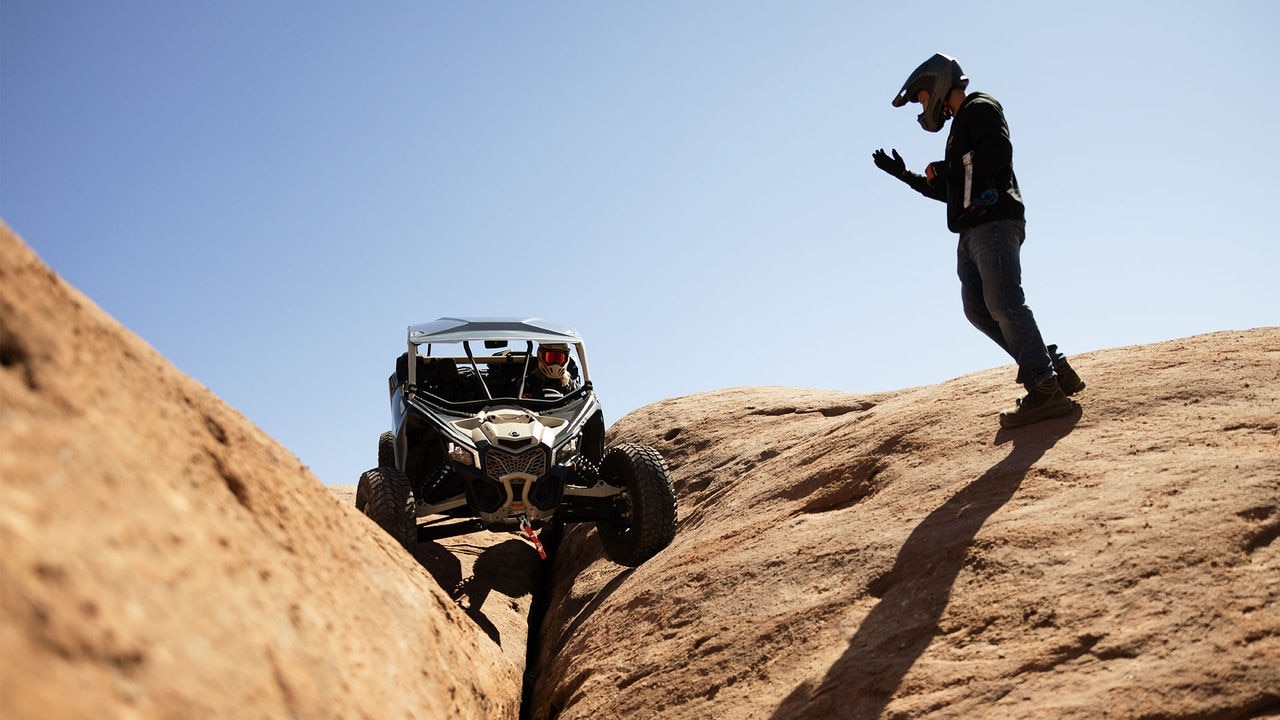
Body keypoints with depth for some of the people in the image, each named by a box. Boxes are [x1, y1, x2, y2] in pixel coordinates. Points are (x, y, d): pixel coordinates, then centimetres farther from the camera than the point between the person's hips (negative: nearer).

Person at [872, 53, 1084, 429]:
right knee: (978, 309, 3)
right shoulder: (960, 126, 29)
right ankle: (1054, 369, 6)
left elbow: (998, 153, -18)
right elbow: (953, 192, 32)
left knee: (1004, 305, -16)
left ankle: (1044, 391, -16)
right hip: (972, 232, 10)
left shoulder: (980, 108, 1)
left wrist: (947, 168, -9)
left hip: (994, 222, -10)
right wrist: (905, 175, 30)